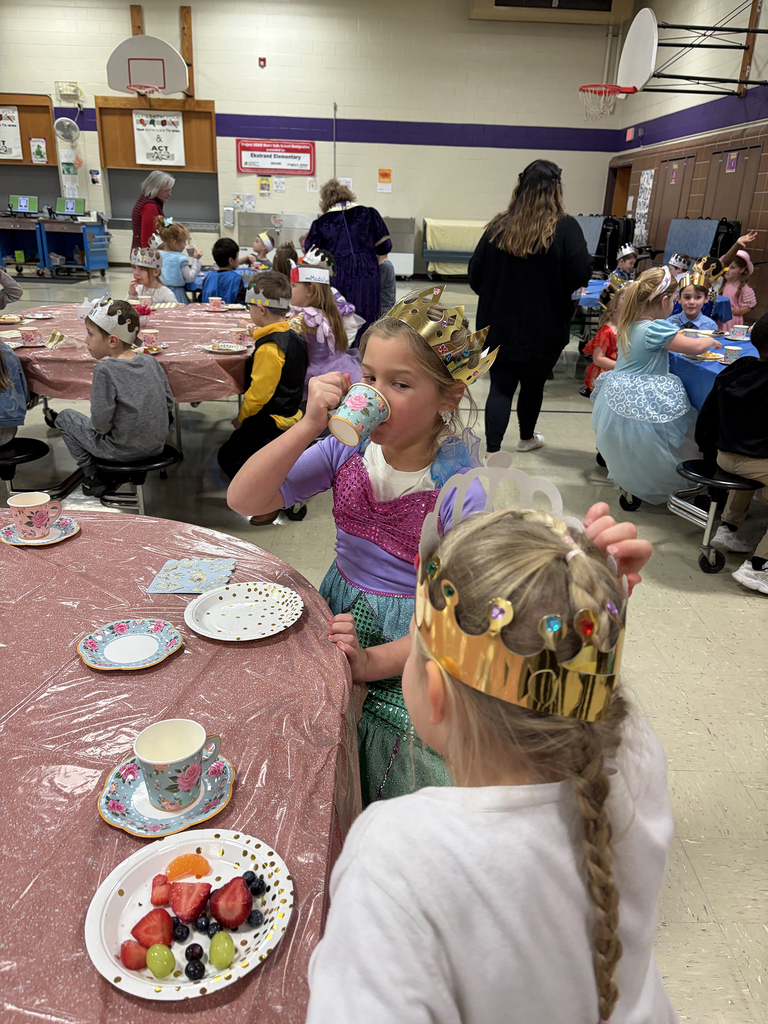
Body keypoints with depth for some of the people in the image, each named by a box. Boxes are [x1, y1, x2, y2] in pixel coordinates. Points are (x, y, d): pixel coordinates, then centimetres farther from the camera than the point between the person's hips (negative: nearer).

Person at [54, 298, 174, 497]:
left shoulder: (105, 369, -20)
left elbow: (101, 422, -23)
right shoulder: (150, 361, -2)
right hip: (157, 445, 6)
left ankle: (93, 478, 18)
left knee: (64, 416, 13)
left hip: (121, 451, -6)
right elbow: (169, 404, 5)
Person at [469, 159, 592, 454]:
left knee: (501, 386, 4)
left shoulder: (498, 226, -2)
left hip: (500, 326, 2)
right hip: (543, 328, -1)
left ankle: (492, 451, -6)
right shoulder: (564, 227, -12)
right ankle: (527, 437, 39)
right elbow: (581, 275, -18)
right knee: (534, 384, 18)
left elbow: (475, 275, 2)